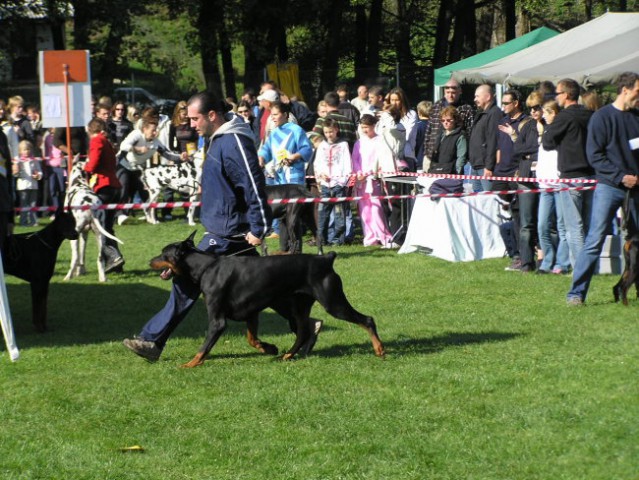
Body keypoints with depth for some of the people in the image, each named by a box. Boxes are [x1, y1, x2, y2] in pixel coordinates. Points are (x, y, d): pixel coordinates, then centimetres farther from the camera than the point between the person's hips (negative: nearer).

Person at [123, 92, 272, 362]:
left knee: (187, 282, -6)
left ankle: (153, 340, 0)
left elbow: (254, 186, -24)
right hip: (224, 230, 10)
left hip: (226, 235, -10)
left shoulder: (234, 143, -19)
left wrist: (257, 229, -23)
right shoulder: (218, 139, 13)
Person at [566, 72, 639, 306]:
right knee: (595, 240, -9)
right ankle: (576, 292, -8)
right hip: (609, 187, -5)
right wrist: (620, 176, -14)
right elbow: (594, 155, -7)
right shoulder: (602, 117, -4)